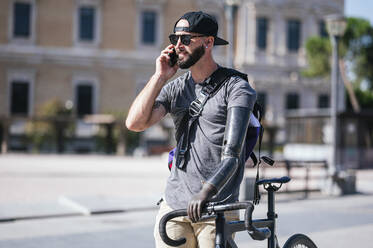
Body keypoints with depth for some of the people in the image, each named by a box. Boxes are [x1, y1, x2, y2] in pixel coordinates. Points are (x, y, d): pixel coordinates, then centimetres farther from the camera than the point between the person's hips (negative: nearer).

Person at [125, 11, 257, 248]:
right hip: (174, 205, 4)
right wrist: (160, 76, -3)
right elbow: (135, 123, -3)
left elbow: (232, 152, -14)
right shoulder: (175, 88, 12)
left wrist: (206, 191, -28)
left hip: (217, 210, -4)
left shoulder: (236, 88, -4)